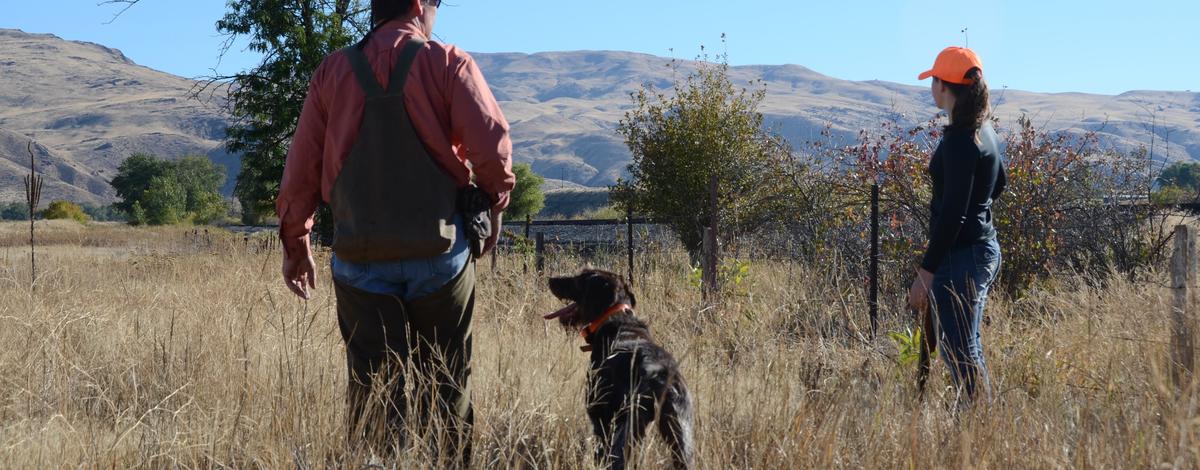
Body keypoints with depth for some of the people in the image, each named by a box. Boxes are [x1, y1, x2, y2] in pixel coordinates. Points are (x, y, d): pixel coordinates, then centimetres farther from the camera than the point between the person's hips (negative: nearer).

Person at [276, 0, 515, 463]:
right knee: (446, 382, 10)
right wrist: (494, 203, 9)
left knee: (373, 386, 5)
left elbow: (302, 166, 6)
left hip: (361, 256, 2)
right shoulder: (448, 63, -2)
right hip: (439, 251, -2)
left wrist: (295, 243, 15)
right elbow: (492, 146, -10)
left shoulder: (333, 70, 7)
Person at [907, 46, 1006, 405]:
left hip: (961, 255, -10)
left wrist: (926, 272, -20)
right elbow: (999, 182, 27)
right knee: (968, 347, 17)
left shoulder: (959, 139, -19)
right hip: (985, 248, 10)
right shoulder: (984, 129, 10)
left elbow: (952, 213, -22)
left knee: (959, 350, -6)